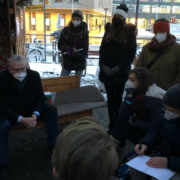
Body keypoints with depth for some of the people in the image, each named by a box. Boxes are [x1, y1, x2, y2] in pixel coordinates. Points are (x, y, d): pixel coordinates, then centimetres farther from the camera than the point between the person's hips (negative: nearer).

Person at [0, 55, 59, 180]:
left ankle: (53, 145, 0)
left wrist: (35, 114, -25)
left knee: (52, 111, -15)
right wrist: (21, 119, -32)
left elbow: (40, 97, -6)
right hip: (10, 112, -3)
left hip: (30, 109, 4)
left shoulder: (34, 75, -13)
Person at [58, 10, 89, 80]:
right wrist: (68, 49, -22)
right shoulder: (66, 30, -2)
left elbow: (85, 50, -9)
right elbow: (60, 45, -2)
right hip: (67, 62, 1)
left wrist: (74, 54, -25)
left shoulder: (84, 32, -6)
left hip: (79, 63, -1)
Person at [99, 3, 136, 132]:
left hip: (121, 72, -3)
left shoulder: (130, 32, -1)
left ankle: (117, 124, 15)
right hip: (107, 72, 3)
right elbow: (102, 50, 9)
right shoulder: (109, 30, 10)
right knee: (110, 99, 5)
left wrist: (118, 68, -14)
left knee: (118, 99, 6)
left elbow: (131, 54, -5)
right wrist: (103, 66, -6)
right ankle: (112, 124, 14)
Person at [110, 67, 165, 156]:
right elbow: (122, 115, -11)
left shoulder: (154, 99, -25)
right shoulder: (136, 92, -4)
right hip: (141, 128, 7)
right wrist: (129, 96, -23)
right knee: (120, 119, -11)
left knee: (120, 126, -17)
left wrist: (134, 121, -19)